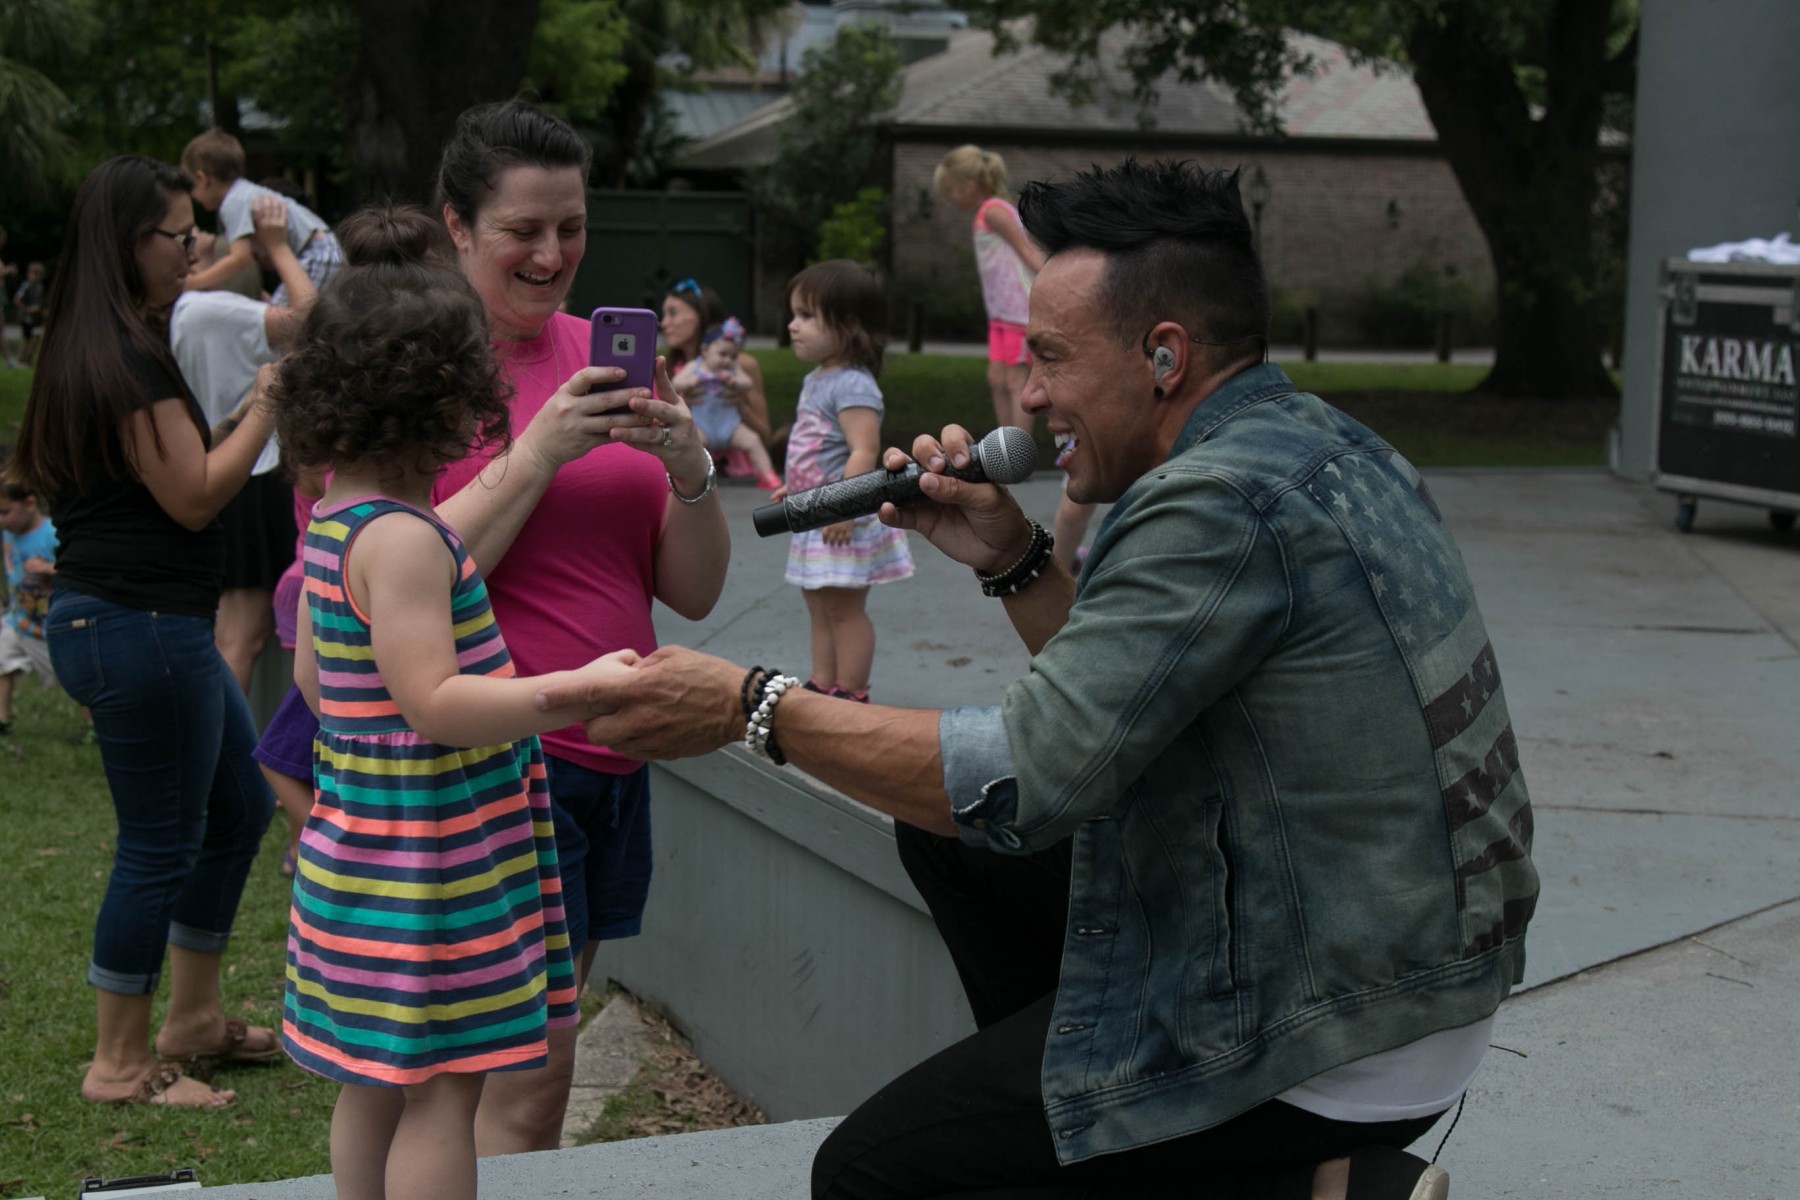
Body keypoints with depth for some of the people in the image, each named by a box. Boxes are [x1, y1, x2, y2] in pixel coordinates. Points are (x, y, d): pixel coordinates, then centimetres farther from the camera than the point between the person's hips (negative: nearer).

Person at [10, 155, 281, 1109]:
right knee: (161, 844, 0)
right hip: (139, 629, -11)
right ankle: (121, 1066, 13)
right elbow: (194, 497, -18)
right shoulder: (125, 356, -19)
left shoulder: (95, 346, 14)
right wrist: (272, 400, -12)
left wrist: (252, 407, 13)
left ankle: (192, 1020, 31)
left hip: (151, 624, 11)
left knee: (239, 807, 20)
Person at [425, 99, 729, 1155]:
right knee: (530, 1084, -8)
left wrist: (689, 468, -10)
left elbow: (694, 591, 9)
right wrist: (538, 452, -18)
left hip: (611, 759, 6)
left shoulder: (602, 356, 11)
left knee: (517, 1064, 12)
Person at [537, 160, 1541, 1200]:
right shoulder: (1321, 445, 8)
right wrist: (1013, 561, 5)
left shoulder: (1224, 499, -23)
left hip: (1340, 1041, -10)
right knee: (946, 835, 14)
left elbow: (1028, 779, -25)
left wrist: (753, 706, -16)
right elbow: (1121, 707, 17)